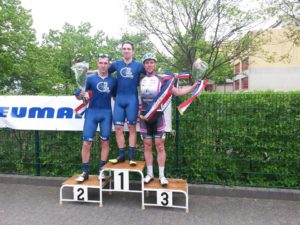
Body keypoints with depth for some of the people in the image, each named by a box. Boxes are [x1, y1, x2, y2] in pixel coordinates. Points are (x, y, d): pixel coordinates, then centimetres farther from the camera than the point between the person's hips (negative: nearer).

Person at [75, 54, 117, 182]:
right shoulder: (90, 78, 1)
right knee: (86, 142, -2)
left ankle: (102, 170, 17)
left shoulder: (113, 80, 5)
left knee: (105, 142, 6)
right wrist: (80, 94, -22)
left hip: (106, 113, 1)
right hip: (92, 112, -1)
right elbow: (80, 96, 1)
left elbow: (115, 96, 15)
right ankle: (85, 172, 10)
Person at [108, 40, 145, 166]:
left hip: (132, 99, -2)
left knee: (132, 127, -1)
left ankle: (131, 156, 4)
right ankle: (121, 155, 10)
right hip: (119, 99, 3)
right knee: (118, 128, 0)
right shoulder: (117, 64, 11)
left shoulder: (138, 65, 5)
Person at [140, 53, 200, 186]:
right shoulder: (140, 80, 9)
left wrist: (194, 87, -12)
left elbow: (177, 92, -1)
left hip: (157, 115, -2)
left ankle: (162, 175, 9)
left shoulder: (161, 80, 1)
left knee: (160, 145, 0)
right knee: (147, 145, 7)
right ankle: (149, 174, 19)